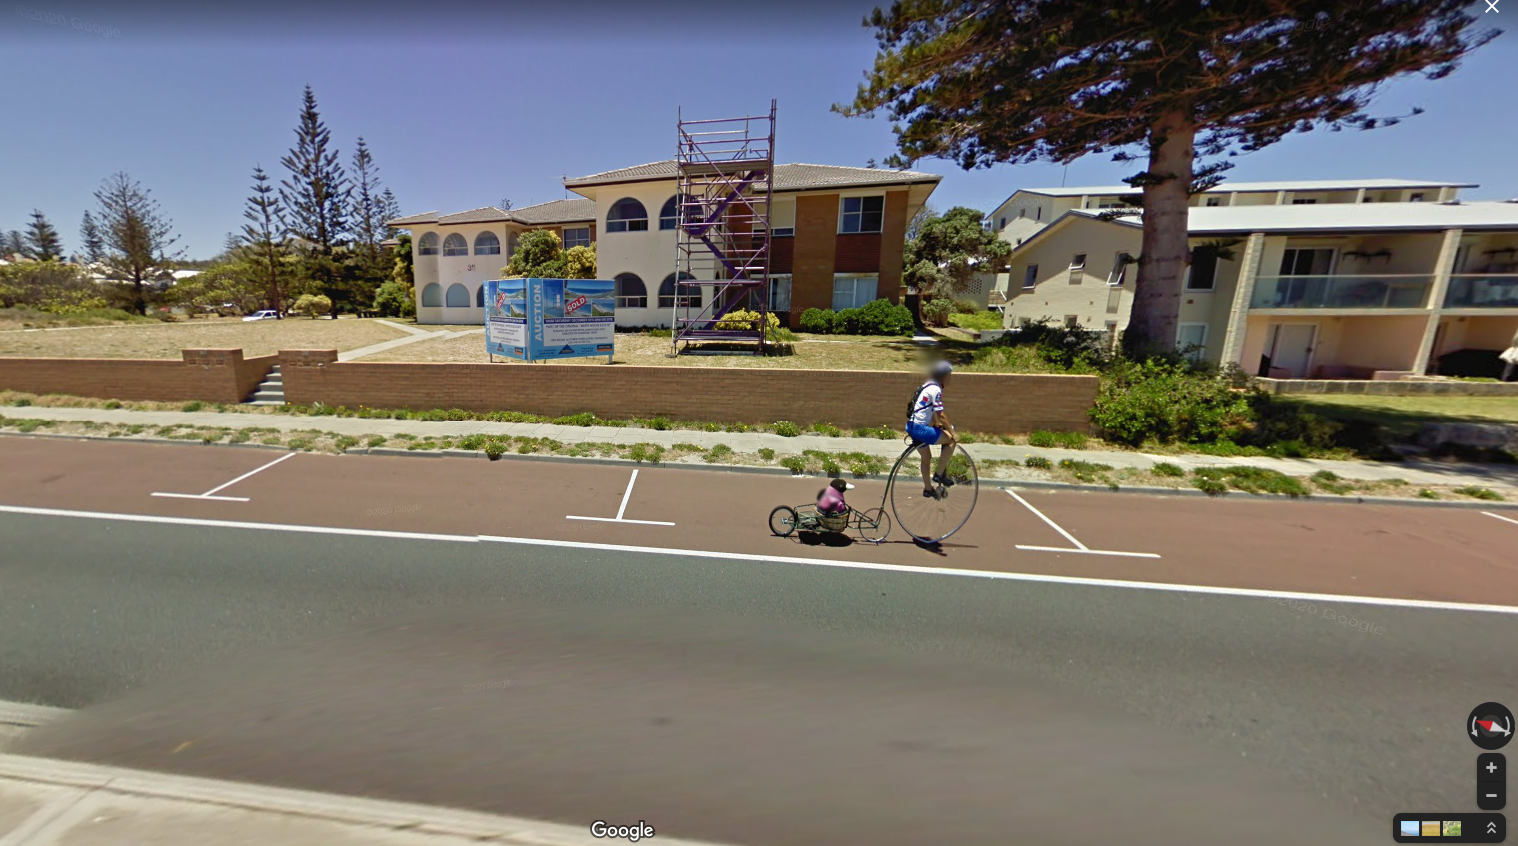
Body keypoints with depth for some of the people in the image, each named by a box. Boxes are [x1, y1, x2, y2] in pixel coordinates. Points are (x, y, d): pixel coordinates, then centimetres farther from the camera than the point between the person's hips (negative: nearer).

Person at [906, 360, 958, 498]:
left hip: (912, 426, 10)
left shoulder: (928, 386, 14)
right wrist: (952, 432, -11)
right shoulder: (936, 390, -15)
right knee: (951, 440, -3)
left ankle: (928, 489, 34)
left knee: (926, 457, 22)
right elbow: (940, 415, -18)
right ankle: (939, 475, 3)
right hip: (920, 428, -10)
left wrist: (938, 424, 21)